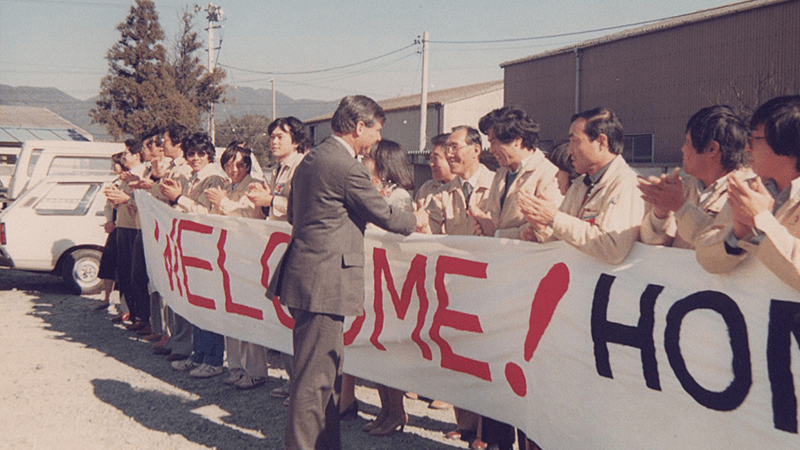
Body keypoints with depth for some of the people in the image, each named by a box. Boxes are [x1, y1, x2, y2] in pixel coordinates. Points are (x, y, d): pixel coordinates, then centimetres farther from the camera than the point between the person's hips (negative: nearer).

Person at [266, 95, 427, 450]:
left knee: (325, 369, 17)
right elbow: (385, 217, -6)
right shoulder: (348, 168, -16)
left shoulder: (311, 158, 14)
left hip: (304, 271, 10)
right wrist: (416, 220, 13)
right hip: (324, 280, -10)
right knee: (315, 375, -3)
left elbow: (293, 214, 25)